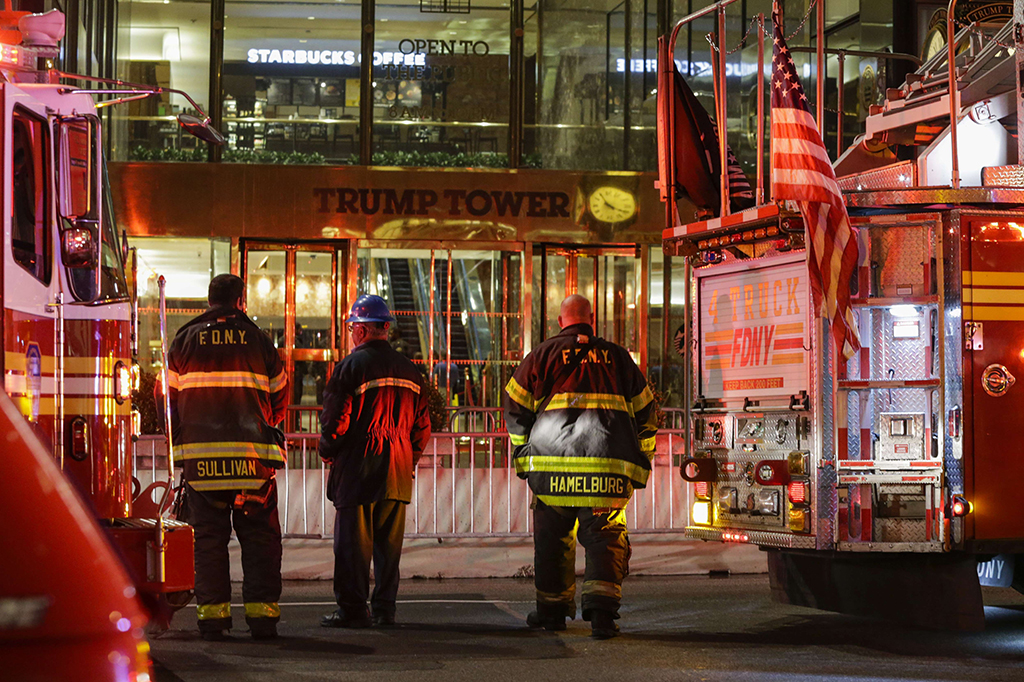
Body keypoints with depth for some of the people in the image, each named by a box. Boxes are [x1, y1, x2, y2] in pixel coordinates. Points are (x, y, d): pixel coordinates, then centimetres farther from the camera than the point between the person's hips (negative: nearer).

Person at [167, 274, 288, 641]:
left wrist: (180, 439, 23)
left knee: (209, 535, 6)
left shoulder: (185, 341, 6)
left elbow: (169, 398, 9)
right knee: (259, 535, 5)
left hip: (200, 455, 1)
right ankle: (261, 612, -1)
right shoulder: (259, 341, 4)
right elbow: (279, 397, 10)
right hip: (252, 455, -1)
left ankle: (212, 612, 1)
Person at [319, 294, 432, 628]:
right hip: (398, 475, 5)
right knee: (389, 545, 10)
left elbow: (335, 421, -10)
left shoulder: (351, 366, -8)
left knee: (353, 543, 0)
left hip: (358, 470, -5)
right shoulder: (409, 370, 10)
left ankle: (352, 610, 1)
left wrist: (328, 452, 7)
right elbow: (422, 426, 13)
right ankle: (384, 609, 12)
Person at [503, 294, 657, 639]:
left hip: (553, 460, 0)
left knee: (552, 537, 13)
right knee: (605, 536, 1)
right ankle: (601, 607, -17)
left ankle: (552, 609, 21)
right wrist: (640, 460, 26)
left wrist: (523, 452, 18)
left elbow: (515, 405, 8)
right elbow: (645, 411, 19)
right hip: (609, 466, 1)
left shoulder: (544, 353, 9)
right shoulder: (617, 356, 15)